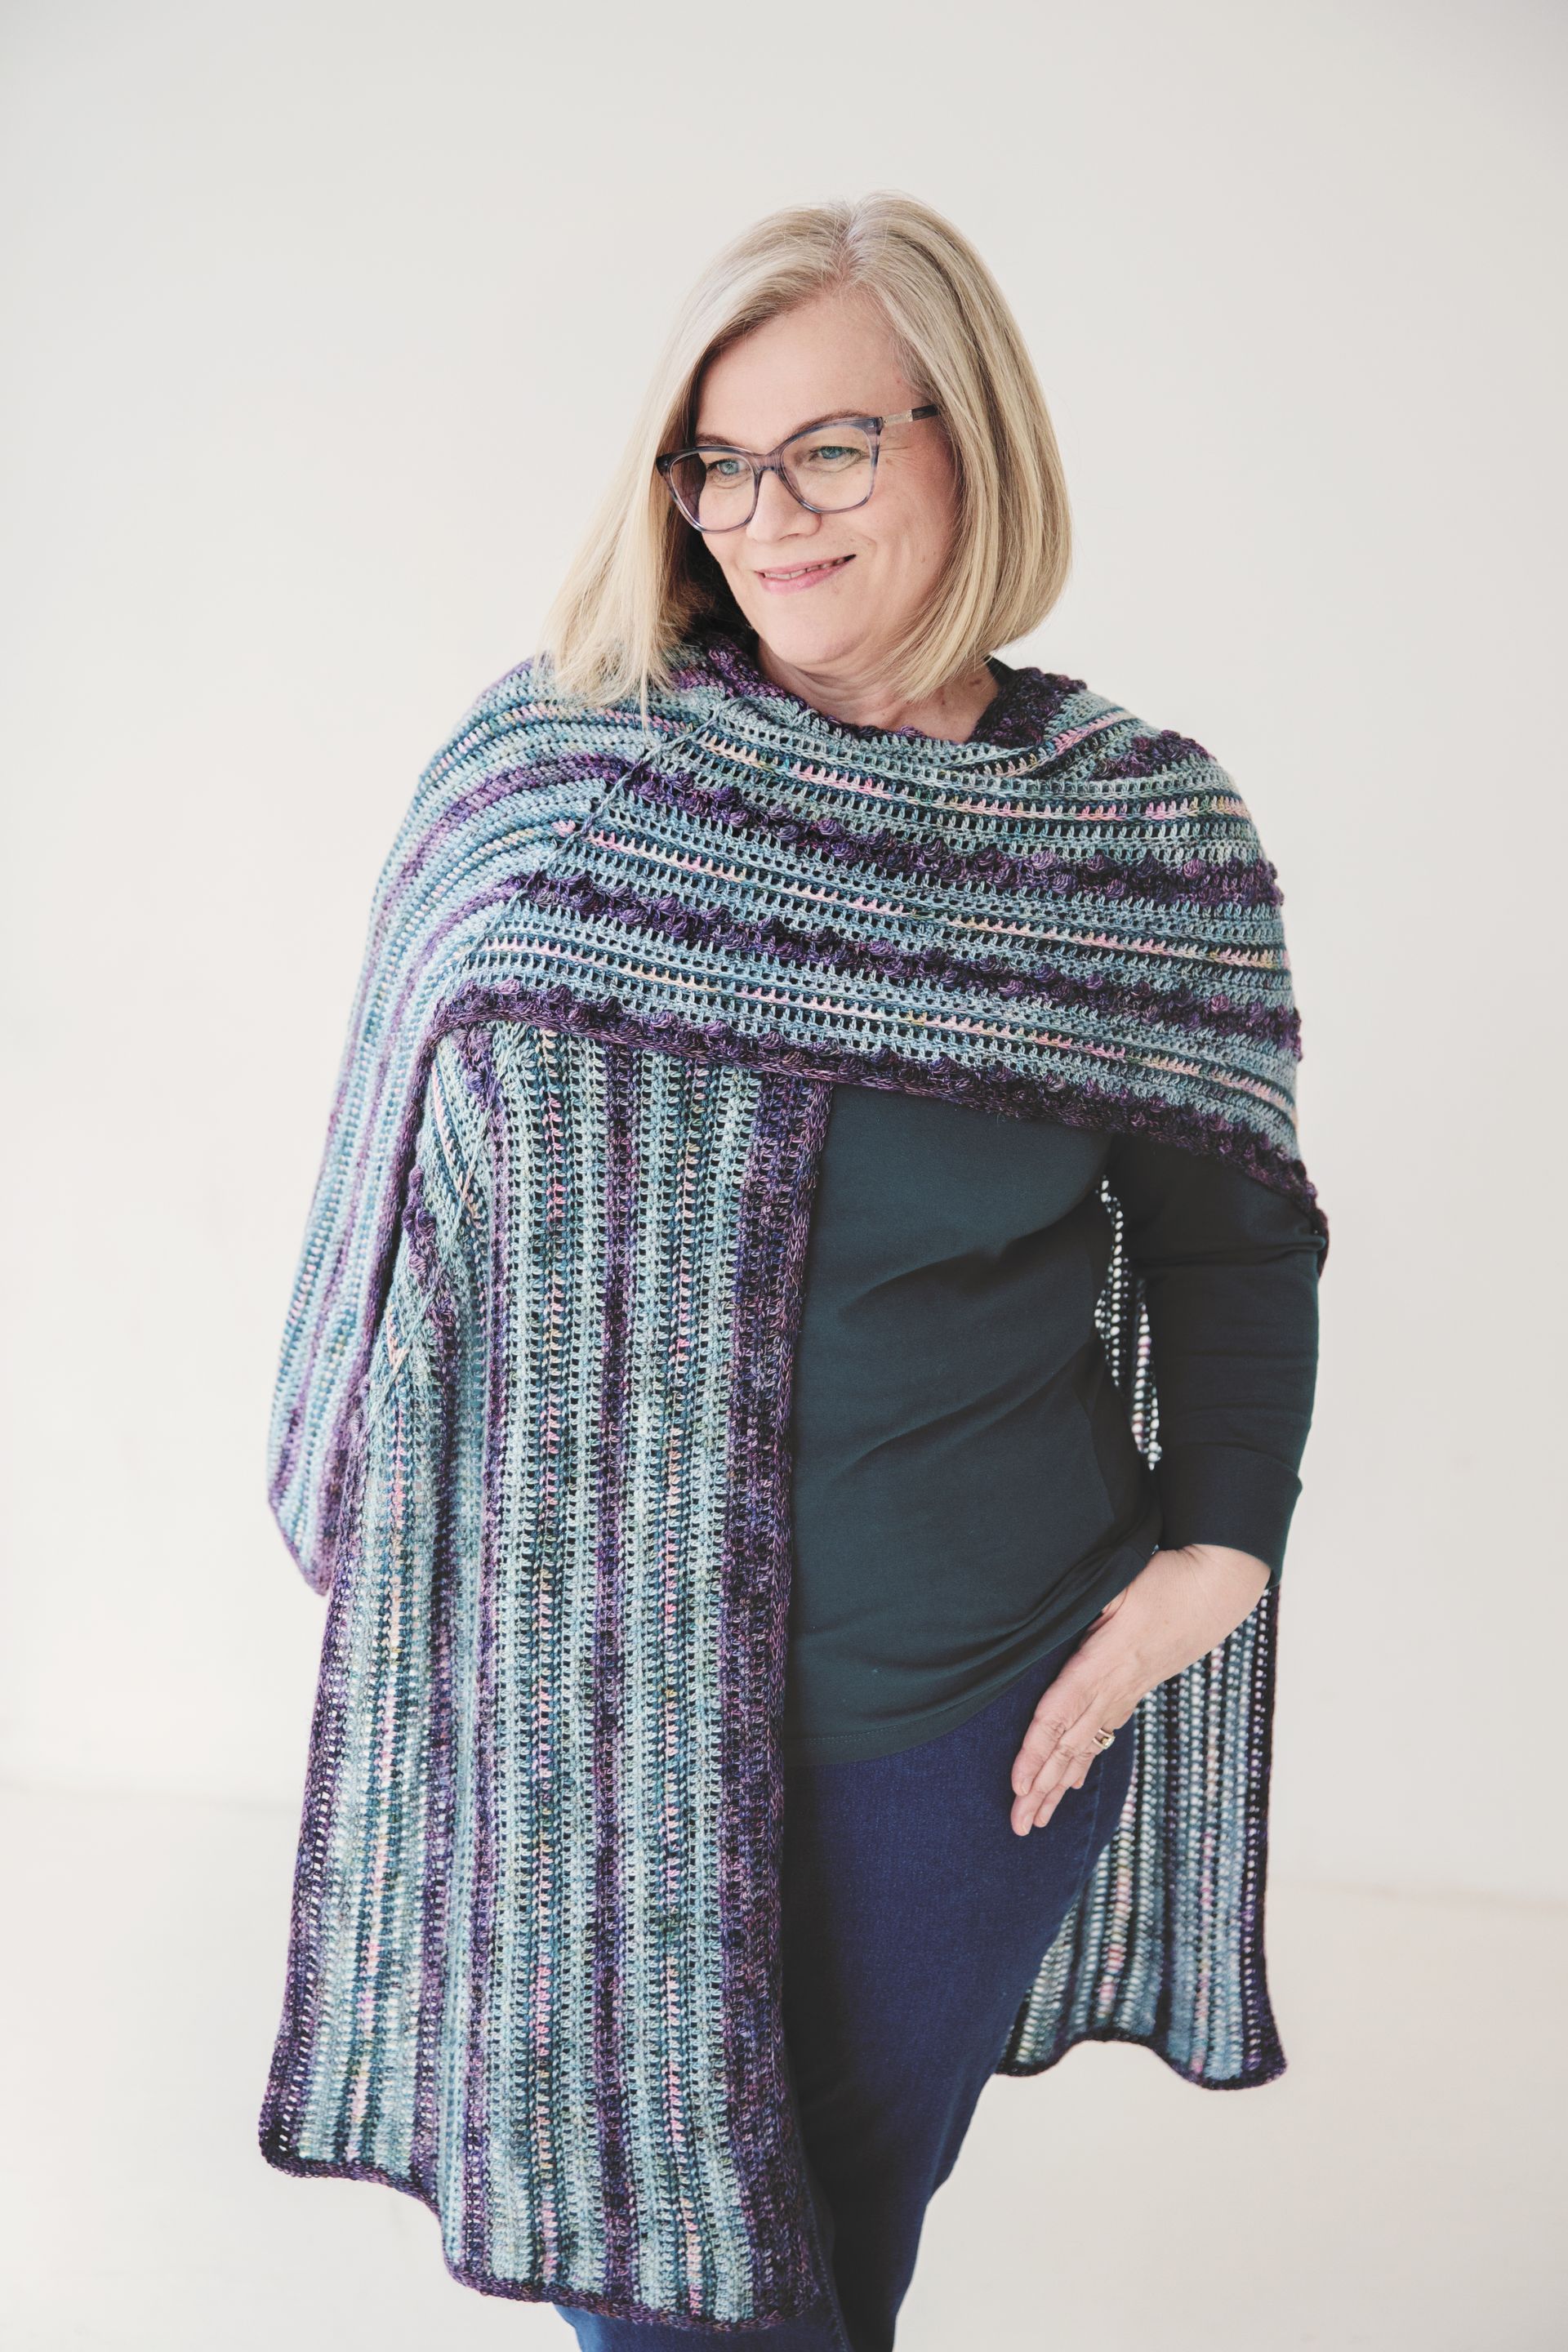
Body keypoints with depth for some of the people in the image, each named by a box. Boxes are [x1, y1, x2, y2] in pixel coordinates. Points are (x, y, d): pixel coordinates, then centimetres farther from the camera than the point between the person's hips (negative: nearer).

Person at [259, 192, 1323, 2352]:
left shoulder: (1142, 827, -3)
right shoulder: (549, 761, -4)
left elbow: (1235, 1234, 5)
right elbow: (412, 1155, 4)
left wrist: (1217, 1553, -2)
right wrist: (372, 1508, 4)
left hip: (973, 1684, 1)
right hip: (588, 1671, 0)